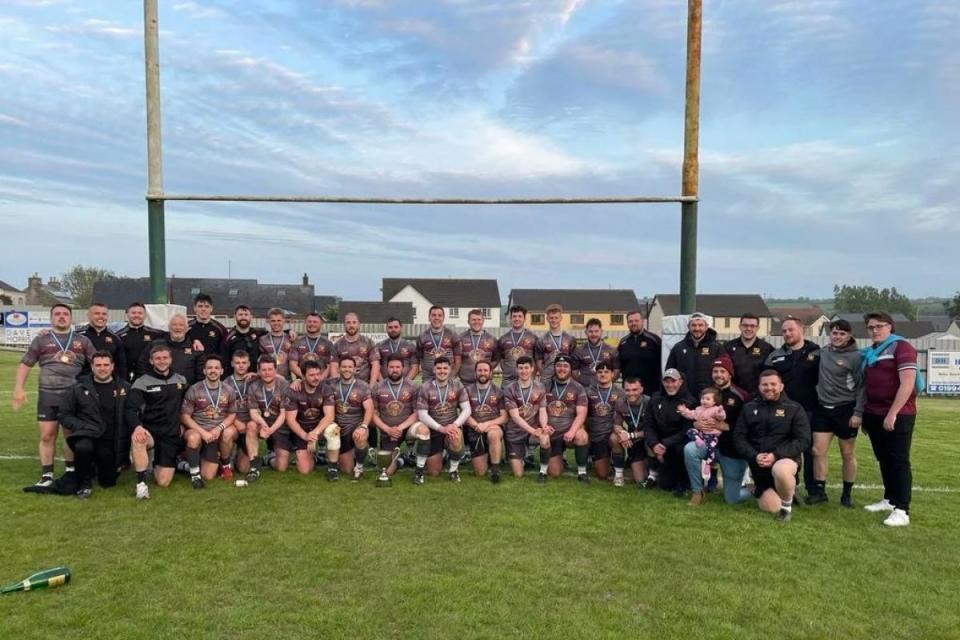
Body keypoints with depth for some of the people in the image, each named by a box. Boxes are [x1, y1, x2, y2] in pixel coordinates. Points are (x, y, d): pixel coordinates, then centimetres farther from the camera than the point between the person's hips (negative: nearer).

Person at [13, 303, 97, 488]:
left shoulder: (82, 340, 9)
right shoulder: (41, 340, 8)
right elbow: (25, 364, 8)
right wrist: (18, 388, -1)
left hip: (74, 394, 0)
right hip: (48, 394, 0)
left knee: (71, 435, 6)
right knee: (47, 435, 1)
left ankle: (71, 472, 20)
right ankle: (47, 475, 10)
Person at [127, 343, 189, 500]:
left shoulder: (181, 380, 9)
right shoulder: (142, 382, -3)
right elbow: (131, 410, -13)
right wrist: (137, 426, -33)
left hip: (172, 435, 2)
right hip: (150, 432, -2)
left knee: (163, 482, -4)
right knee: (137, 438, -41)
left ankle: (158, 464, 32)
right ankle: (141, 483, -26)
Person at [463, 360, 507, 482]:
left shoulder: (498, 392, 4)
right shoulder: (468, 390, 5)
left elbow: (504, 417, -1)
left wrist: (487, 424, -17)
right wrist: (477, 425, -18)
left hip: (493, 427, -1)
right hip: (474, 431, 1)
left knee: (494, 434, -40)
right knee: (480, 472, -3)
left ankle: (495, 468, -20)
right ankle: (488, 457, 31)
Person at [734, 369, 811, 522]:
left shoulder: (794, 408, -1)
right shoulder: (749, 408, 6)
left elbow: (803, 440, -9)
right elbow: (738, 437, 3)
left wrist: (776, 455, -20)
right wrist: (754, 456, -15)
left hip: (785, 459, -3)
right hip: (759, 465, 3)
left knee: (780, 471, -39)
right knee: (771, 509, -1)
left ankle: (787, 505, -9)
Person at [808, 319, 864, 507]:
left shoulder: (855, 356, -9)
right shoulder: (823, 352, 4)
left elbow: (861, 386, -10)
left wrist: (858, 412, -14)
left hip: (845, 410, -4)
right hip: (822, 409, 4)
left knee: (847, 454, 9)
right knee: (818, 451, 2)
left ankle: (847, 493, 22)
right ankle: (820, 491, 13)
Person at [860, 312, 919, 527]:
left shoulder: (901, 347, -8)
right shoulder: (870, 352, 16)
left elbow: (907, 384, -17)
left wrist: (892, 413, -21)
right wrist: (865, 414, 17)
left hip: (897, 415, -7)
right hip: (874, 414, 7)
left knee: (899, 461, -5)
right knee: (884, 460, 14)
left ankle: (902, 510, -2)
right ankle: (890, 499, 26)